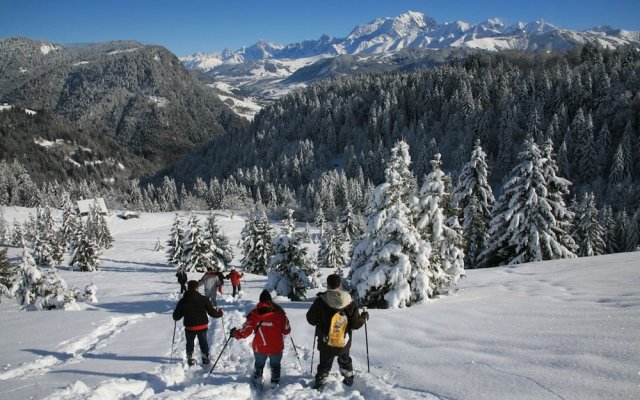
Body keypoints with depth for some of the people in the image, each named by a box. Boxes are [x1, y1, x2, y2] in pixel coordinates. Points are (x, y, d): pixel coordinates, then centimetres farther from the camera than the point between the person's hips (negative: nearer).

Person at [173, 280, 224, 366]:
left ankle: (190, 358, 25)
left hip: (189, 327, 0)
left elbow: (176, 317, -1)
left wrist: (175, 316, 23)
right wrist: (219, 313, 13)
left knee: (190, 343, 22)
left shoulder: (182, 301, -8)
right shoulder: (204, 299, -12)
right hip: (202, 326, 0)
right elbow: (212, 312, -7)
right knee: (203, 342, 22)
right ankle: (205, 357, 30)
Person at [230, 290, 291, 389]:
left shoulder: (254, 313, -12)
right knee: (275, 366, 24)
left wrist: (235, 333, 8)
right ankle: (274, 384, 28)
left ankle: (257, 383, 36)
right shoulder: (279, 312, -11)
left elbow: (245, 331, -10)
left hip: (260, 348, 0)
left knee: (259, 365, 26)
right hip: (277, 347, 0)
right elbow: (286, 330, -3)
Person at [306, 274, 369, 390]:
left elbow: (311, 319, -9)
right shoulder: (349, 302, -12)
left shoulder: (321, 301, -18)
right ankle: (349, 379, 42)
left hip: (326, 343, -2)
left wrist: (319, 320, 13)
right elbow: (355, 323, -8)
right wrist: (364, 317, 12)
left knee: (325, 364, 15)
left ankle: (320, 384, 14)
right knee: (345, 360, 28)